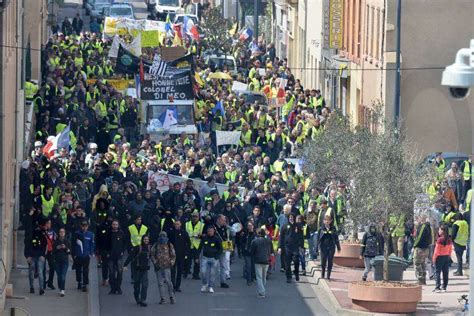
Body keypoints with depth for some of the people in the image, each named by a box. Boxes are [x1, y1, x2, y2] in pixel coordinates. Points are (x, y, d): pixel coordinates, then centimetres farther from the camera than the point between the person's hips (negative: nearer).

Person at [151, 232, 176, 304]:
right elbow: (152, 255, 9)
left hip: (167, 266, -2)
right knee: (160, 283, 3)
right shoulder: (156, 246, 7)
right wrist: (155, 262, -3)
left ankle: (171, 297, 2)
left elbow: (173, 255, 11)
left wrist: (171, 263, -2)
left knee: (168, 281, -10)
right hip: (158, 267, 2)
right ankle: (162, 298, 9)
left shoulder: (169, 245, 6)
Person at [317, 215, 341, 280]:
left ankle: (328, 275, 8)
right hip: (323, 247, 0)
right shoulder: (321, 229, 2)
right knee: (323, 262, 2)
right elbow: (318, 238, 4)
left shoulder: (333, 229, 3)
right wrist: (318, 247, -1)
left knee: (330, 262, 1)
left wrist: (338, 247, 9)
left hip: (331, 247, 0)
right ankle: (322, 275, 17)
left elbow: (336, 238, 8)